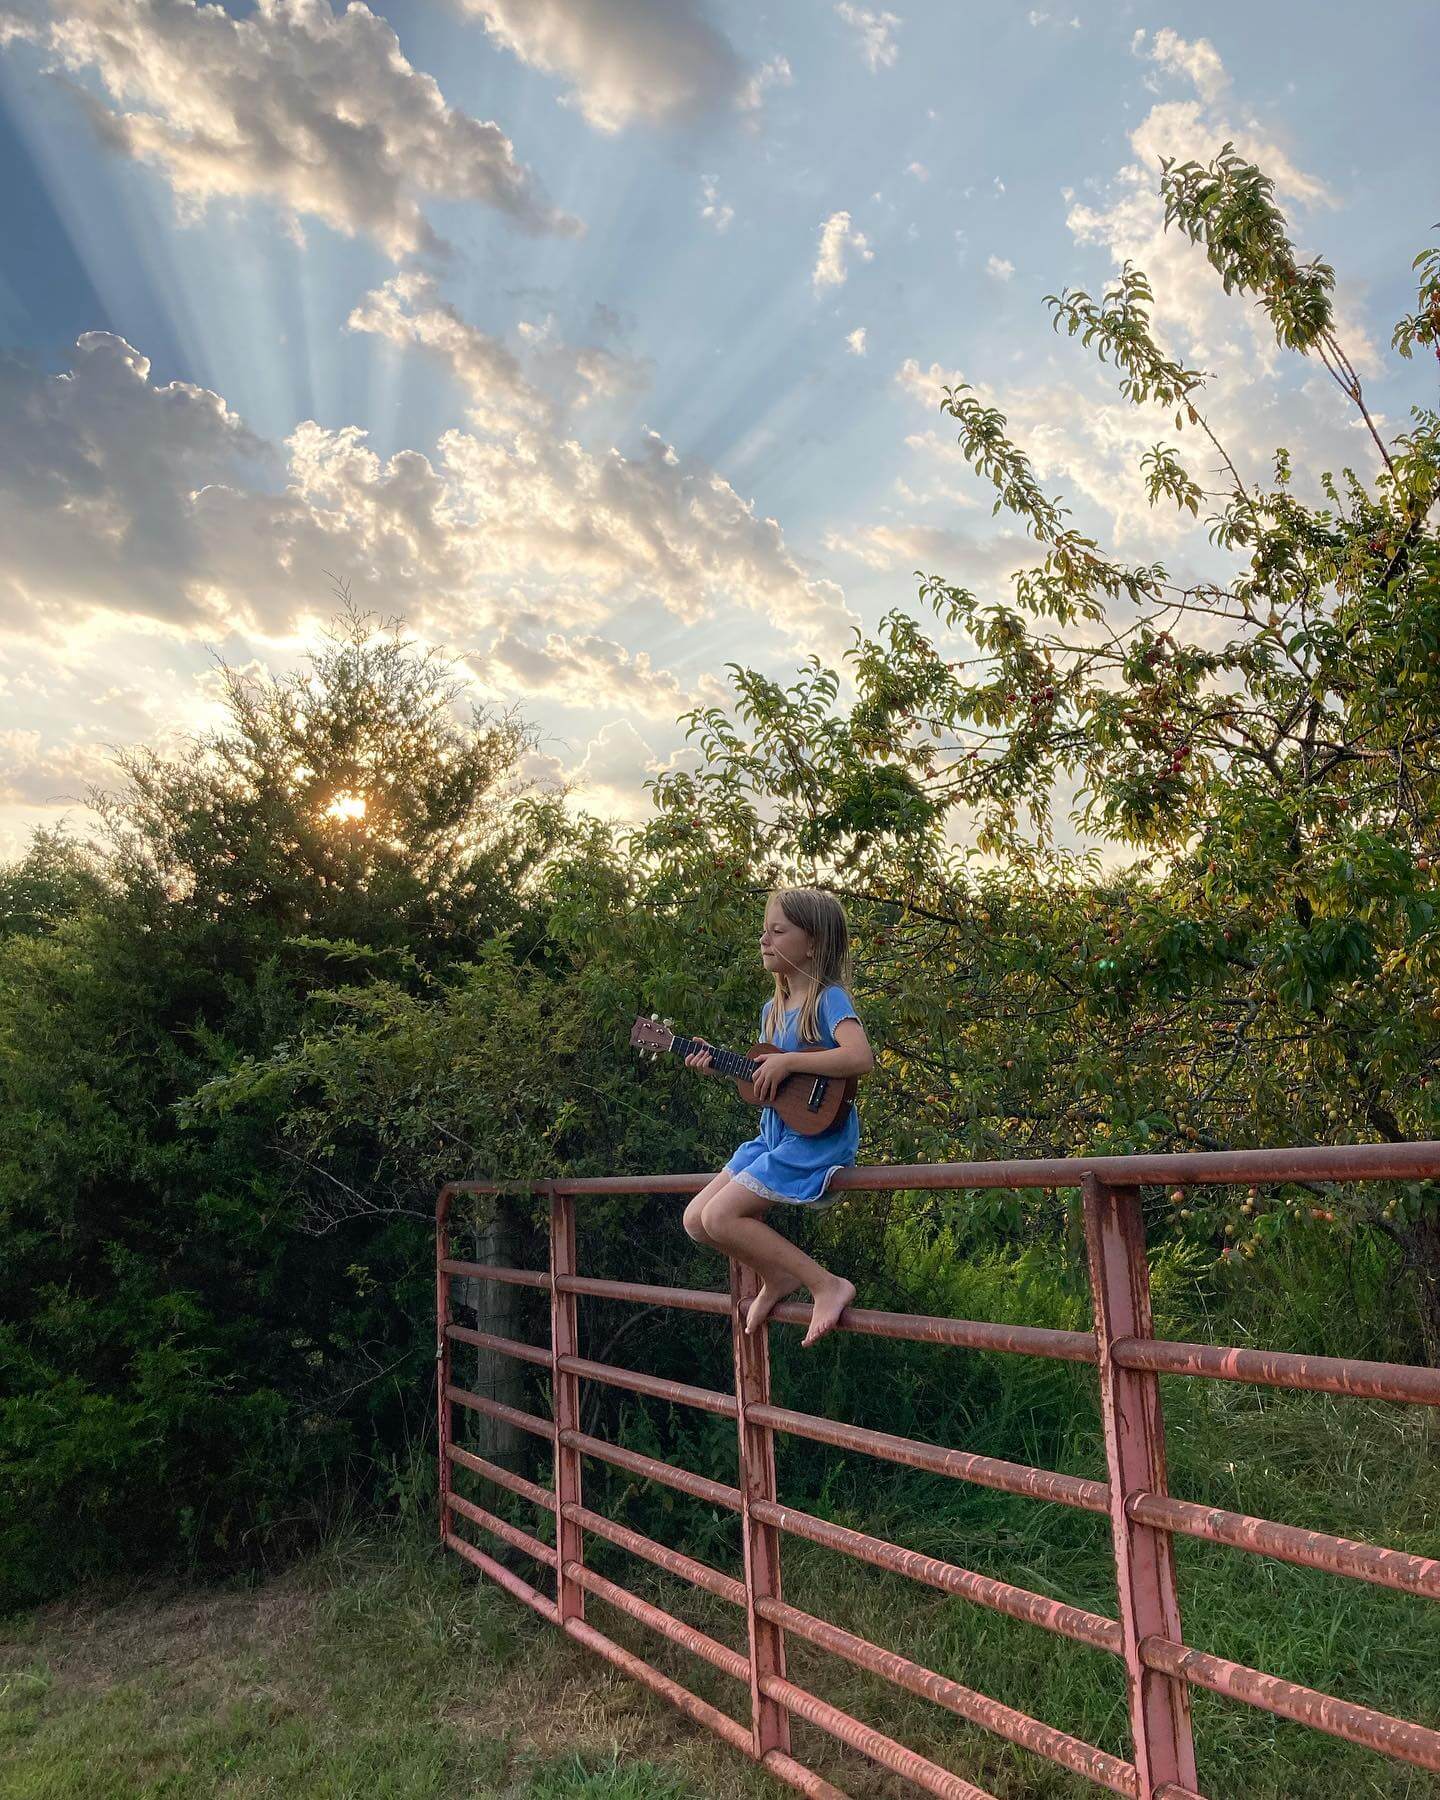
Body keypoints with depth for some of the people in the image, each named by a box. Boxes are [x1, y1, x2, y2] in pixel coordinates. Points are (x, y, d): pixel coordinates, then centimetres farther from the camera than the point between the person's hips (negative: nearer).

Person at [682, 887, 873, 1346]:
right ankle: (778, 1277, 21)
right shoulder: (772, 1008, 12)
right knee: (695, 1219, 5)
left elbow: (860, 1058, -30)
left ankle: (827, 1285, -9)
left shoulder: (829, 998, -13)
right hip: (774, 1135, 9)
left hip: (816, 1138, -9)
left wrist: (788, 1062, -25)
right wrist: (719, 1065, 3)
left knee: (720, 1216, -17)